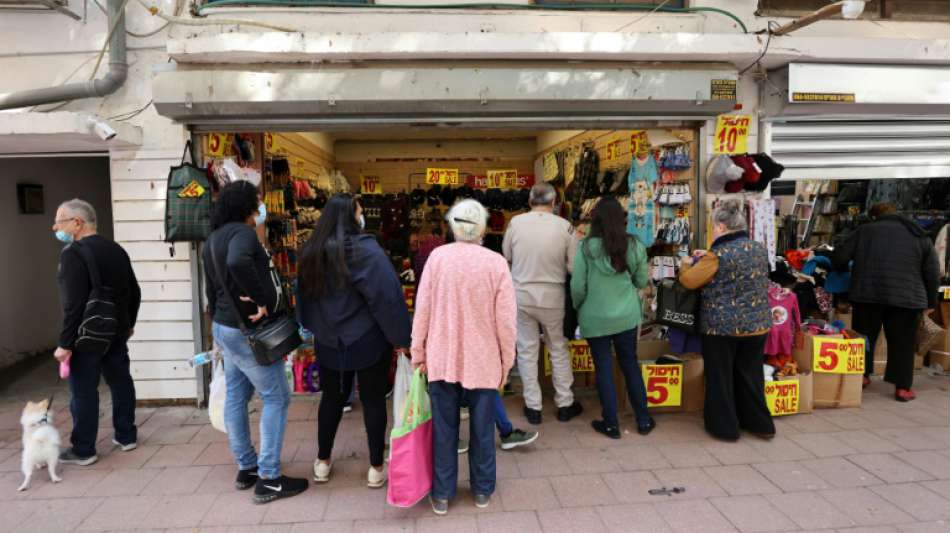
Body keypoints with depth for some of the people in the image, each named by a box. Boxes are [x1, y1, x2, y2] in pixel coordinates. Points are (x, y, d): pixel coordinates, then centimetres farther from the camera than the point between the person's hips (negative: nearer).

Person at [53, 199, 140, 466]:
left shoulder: (73, 253, -16)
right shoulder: (116, 250, 8)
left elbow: (74, 304, -22)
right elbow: (134, 292, 13)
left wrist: (65, 343, -17)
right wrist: (128, 324, 24)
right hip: (116, 332, 8)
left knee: (83, 391, 3)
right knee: (121, 382, 13)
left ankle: (83, 450, 12)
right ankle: (127, 436, 24)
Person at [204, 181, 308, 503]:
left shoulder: (214, 238, 12)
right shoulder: (242, 233, -17)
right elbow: (238, 262, -40)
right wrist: (260, 301, -29)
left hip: (225, 326, 10)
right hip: (246, 329, -10)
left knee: (236, 397, 15)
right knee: (276, 397, -1)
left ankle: (246, 468, 27)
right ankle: (269, 480, 4)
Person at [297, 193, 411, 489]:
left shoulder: (311, 251, 3)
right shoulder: (365, 249, -18)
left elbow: (305, 295, 14)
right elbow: (387, 295, -19)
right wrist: (399, 337, -11)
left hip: (328, 341, 5)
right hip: (367, 341, -5)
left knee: (332, 398, 18)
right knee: (373, 400, 7)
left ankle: (322, 462, 30)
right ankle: (376, 468, 17)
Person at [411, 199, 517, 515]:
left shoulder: (437, 257, -9)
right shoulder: (496, 263, -12)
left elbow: (423, 309, -4)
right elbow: (506, 320, -10)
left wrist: (418, 351, 7)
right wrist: (507, 360, 4)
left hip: (442, 358, 1)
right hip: (483, 361, -1)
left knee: (444, 429, 12)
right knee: (482, 428, 15)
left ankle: (442, 495, 25)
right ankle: (482, 491, 30)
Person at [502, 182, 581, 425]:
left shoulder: (515, 222, -9)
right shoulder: (564, 226, -11)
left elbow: (506, 256, 5)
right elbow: (574, 266, -7)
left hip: (521, 295, 0)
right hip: (552, 296, 0)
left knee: (527, 350, 12)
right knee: (559, 349, 17)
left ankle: (533, 407, 20)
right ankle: (564, 404, 27)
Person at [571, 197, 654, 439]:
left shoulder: (586, 247, -14)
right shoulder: (634, 245, -4)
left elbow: (577, 286, -10)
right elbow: (642, 281, 6)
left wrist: (578, 308, 8)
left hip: (595, 318, -3)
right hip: (627, 315, 3)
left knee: (603, 368, 9)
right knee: (630, 365, 16)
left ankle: (611, 424, 17)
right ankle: (643, 420, 26)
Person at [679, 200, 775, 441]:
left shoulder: (718, 255, -18)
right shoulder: (759, 249, 4)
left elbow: (688, 281, -10)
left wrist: (688, 263, 11)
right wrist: (707, 258, 20)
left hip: (721, 326, -6)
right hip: (756, 324, 6)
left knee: (720, 378, 9)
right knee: (751, 375, 20)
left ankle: (725, 427, 18)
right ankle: (760, 423, 29)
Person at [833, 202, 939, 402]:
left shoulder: (864, 230, 7)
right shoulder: (921, 236, 10)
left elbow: (839, 257, 3)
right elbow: (932, 273, 9)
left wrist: (846, 269, 25)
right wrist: (931, 301, 18)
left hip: (867, 294, 0)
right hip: (906, 298, 0)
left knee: (864, 337, 15)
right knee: (902, 343, 8)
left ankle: (861, 375, 24)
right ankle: (902, 387, 10)